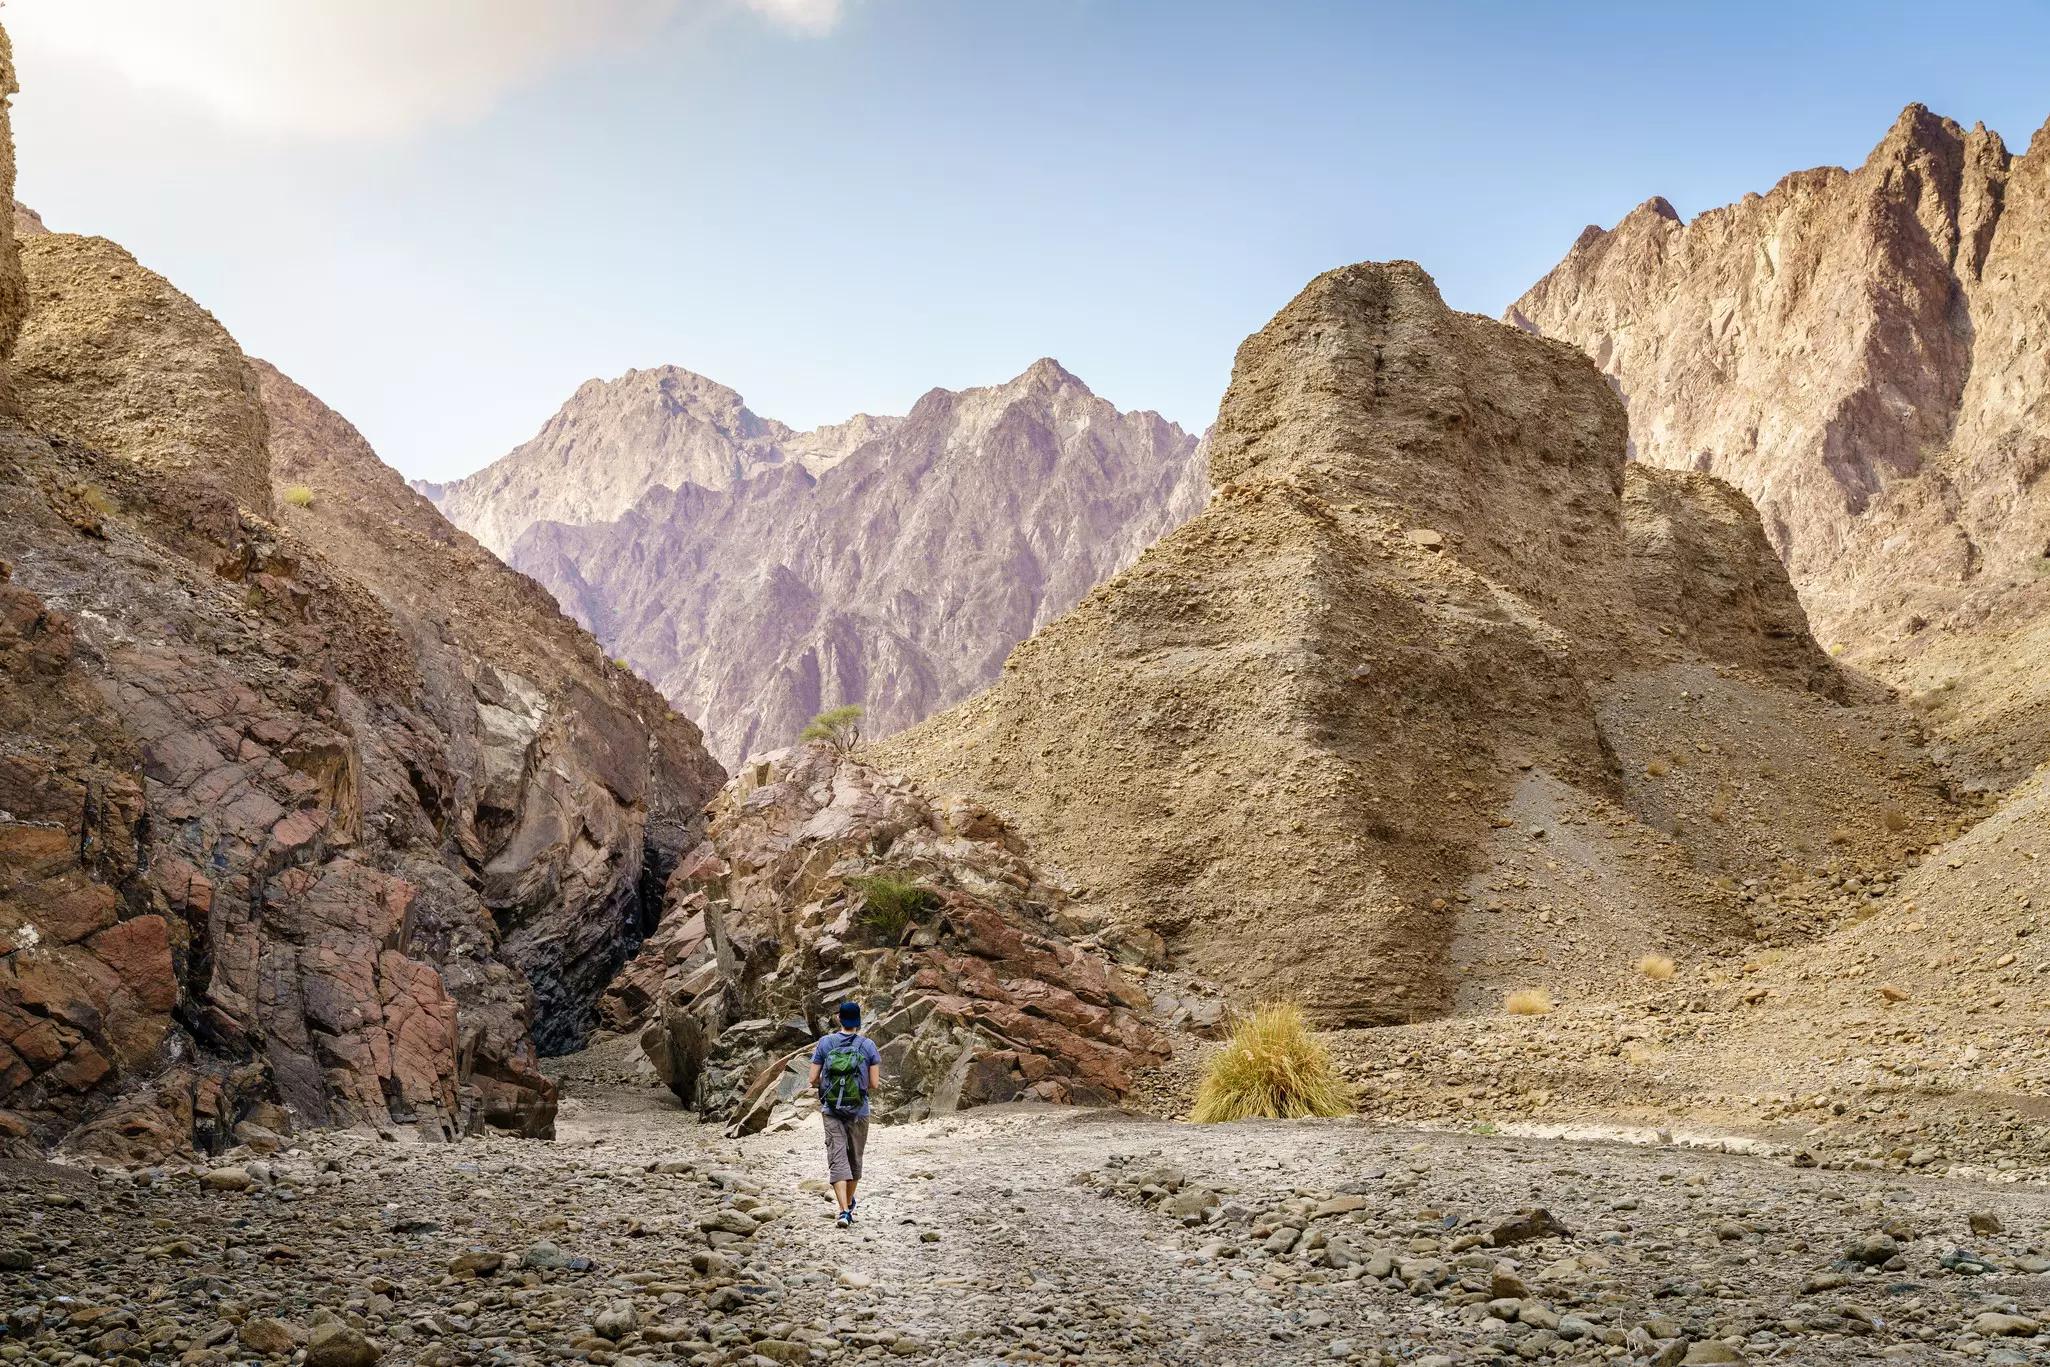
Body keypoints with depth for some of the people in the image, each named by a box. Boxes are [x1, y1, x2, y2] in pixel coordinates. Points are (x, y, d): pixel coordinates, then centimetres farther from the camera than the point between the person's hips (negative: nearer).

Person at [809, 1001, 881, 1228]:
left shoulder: (825, 1043, -3)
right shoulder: (868, 1045, -4)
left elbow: (813, 1079, -2)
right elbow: (874, 1084, -5)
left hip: (831, 1111, 0)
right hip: (859, 1111, 1)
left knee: (837, 1159, -3)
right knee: (855, 1158, 18)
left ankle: (843, 1210, -16)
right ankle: (849, 1203, 35)